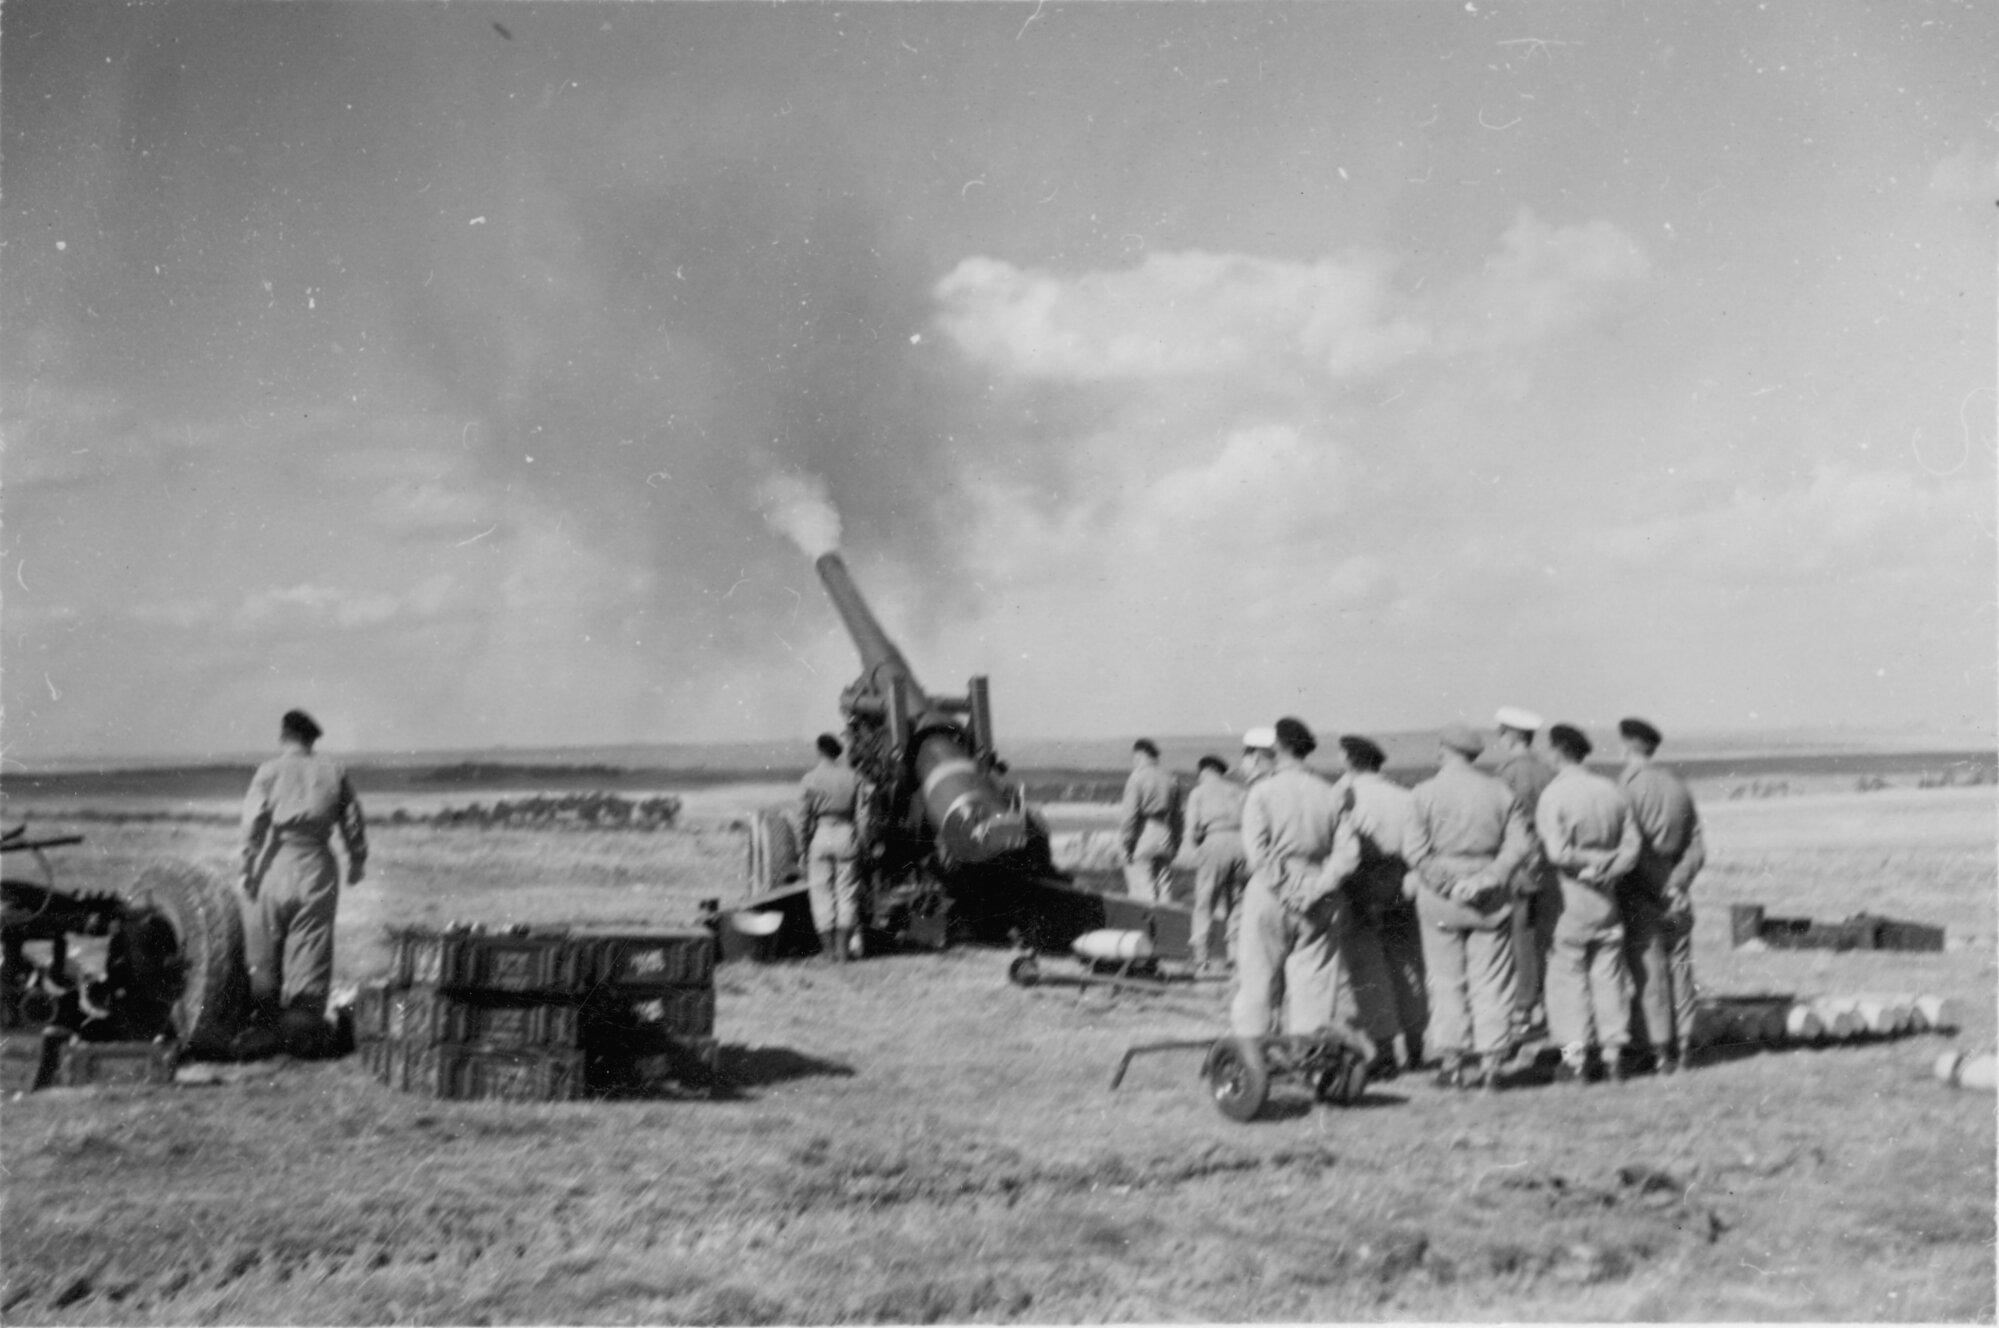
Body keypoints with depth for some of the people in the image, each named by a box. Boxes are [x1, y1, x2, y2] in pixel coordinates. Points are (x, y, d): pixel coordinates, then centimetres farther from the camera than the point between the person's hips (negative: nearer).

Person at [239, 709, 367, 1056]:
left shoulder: (270, 770, 2)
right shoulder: (333, 772, 8)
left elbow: (253, 822, -8)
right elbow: (353, 822, 9)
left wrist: (249, 867, -5)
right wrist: (358, 862, 20)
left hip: (275, 865, -1)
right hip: (317, 867, 2)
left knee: (263, 956, 8)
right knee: (311, 956, 4)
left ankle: (265, 1027, 8)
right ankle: (304, 1032, 0)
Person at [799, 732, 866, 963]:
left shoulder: (810, 779, -4)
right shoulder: (853, 777, 1)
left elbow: (803, 817, -4)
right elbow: (861, 814, 0)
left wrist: (803, 845, 5)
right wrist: (861, 844, 6)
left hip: (820, 837, -1)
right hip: (846, 834, 1)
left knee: (821, 892, 7)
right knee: (847, 892, 7)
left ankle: (828, 947, 7)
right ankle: (842, 949, 5)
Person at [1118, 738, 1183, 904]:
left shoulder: (1137, 778, -7)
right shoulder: (1169, 780, 12)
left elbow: (1130, 814, -13)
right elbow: (1176, 816, 14)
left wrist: (1126, 841, -8)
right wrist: (1175, 844, 18)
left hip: (1143, 837, -6)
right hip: (1165, 838, 6)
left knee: (1142, 891, -6)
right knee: (1164, 890, 9)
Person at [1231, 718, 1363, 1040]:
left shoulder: (1263, 791, -5)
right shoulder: (1331, 795, 5)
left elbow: (1257, 851, -14)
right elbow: (1348, 853, -3)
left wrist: (1285, 890, -13)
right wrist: (1316, 889, -9)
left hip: (1270, 896, -3)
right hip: (1318, 904, 3)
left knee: (1258, 980, 6)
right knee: (1312, 984, 6)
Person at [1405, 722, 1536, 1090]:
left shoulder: (1425, 793, -3)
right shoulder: (1500, 792, 5)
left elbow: (1415, 850, -11)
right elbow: (1520, 843, -4)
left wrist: (1445, 882, -7)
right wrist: (1490, 876, -8)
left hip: (1441, 897, -2)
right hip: (1491, 898, 2)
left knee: (1446, 981, 6)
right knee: (1491, 982, 6)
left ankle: (1451, 1062, 5)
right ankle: (1491, 1062, 5)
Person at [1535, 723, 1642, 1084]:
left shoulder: (1553, 794, -11)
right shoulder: (1611, 791, 7)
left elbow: (1557, 852, -19)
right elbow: (1631, 847, 3)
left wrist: (1592, 863, -7)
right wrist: (1606, 868, -5)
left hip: (1569, 895, -5)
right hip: (1606, 899, 5)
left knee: (1567, 974, 3)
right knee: (1608, 976, 11)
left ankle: (1575, 1056, 0)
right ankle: (1613, 1053, 13)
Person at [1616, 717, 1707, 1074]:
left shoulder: (1628, 786, -11)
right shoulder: (1677, 786, 9)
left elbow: (1631, 848, -16)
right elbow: (1697, 848, 6)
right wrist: (1677, 882, -3)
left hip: (1640, 895, -6)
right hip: (1676, 897, 6)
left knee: (1649, 974, -2)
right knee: (1679, 968, 10)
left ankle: (1660, 1048, -2)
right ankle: (1681, 1047, 14)